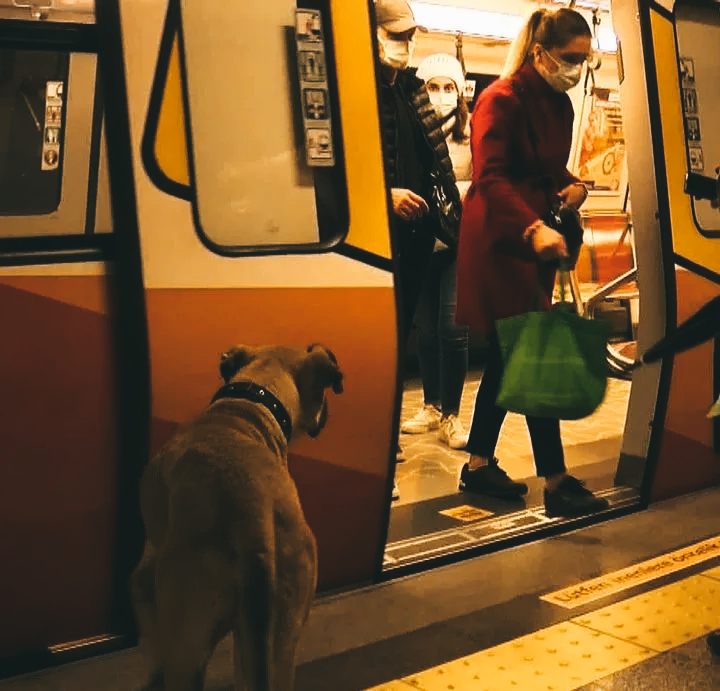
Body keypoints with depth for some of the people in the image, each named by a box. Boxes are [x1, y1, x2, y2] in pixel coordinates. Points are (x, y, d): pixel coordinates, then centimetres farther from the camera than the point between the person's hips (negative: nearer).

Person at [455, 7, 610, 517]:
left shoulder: (559, 104, 12)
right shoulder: (502, 99, -13)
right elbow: (490, 176, -24)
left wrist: (573, 186, -2)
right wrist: (533, 229, -39)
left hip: (537, 241, 9)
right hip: (501, 242, -9)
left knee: (508, 358, 12)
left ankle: (479, 465, 23)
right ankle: (556, 483, -3)